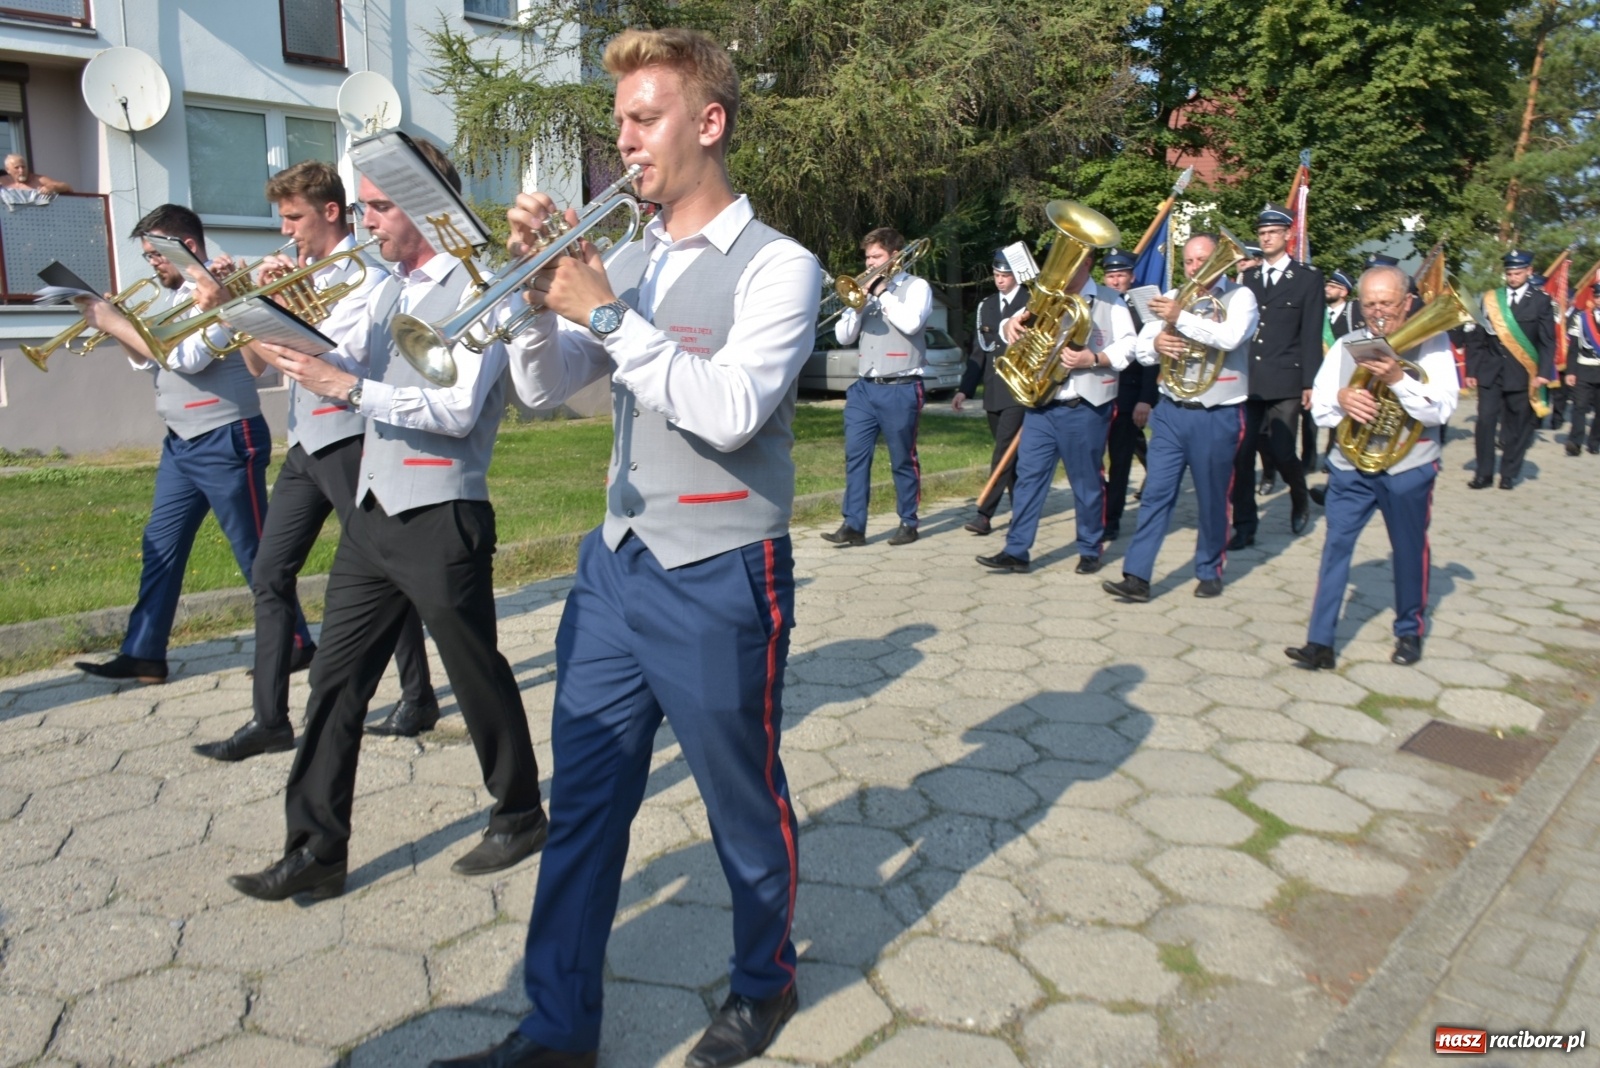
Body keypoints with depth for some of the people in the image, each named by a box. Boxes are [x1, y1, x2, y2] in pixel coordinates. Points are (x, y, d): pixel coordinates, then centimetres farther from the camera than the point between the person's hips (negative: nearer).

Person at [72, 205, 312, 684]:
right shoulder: (176, 295, 15)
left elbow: (183, 357, -24)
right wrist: (119, 325, 0)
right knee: (160, 548, 10)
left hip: (226, 443, -9)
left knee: (256, 552, -1)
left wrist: (113, 322, -17)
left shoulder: (222, 291, -13)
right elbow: (153, 361, 16)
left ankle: (296, 646, 11)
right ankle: (143, 654, 17)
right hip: (181, 444, 9)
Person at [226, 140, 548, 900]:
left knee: (476, 675, 6)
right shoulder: (389, 289, 15)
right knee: (336, 678, 8)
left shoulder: (474, 288, -11)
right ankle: (317, 851, 19)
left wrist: (348, 387, -21)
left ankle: (520, 817, 27)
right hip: (372, 513, 8)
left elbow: (458, 410, -20)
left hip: (441, 518, -8)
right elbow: (345, 367, 13)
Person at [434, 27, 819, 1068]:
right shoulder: (627, 260, 11)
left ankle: (765, 983, 36)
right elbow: (544, 388, 9)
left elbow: (731, 410, -21)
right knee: (582, 805, 10)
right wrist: (542, 288, -6)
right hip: (616, 564, 6)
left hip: (719, 581, -6)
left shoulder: (777, 265, -7)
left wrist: (607, 312, -18)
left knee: (744, 801, 11)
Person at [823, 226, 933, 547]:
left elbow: (911, 323, -19)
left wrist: (882, 293, -9)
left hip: (901, 389, -5)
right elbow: (843, 336, 13)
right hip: (864, 387, 5)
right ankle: (853, 525, 0)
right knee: (855, 455, -2)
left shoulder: (916, 286, 1)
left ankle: (908, 523, 14)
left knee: (903, 460, 3)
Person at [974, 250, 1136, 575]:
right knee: (1028, 475, -1)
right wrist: (1012, 324, -13)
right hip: (1041, 405, 4)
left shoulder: (1109, 302, 1)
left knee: (1087, 481, 5)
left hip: (1085, 408, -4)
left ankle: (1090, 551, 19)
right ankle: (1016, 551, 2)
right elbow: (1021, 324, 10)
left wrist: (1092, 358, -21)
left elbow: (1127, 346, -5)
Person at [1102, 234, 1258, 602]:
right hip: (1172, 413, 3)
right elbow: (1141, 350, 7)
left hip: (1218, 417, -3)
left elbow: (1230, 337, -23)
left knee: (1212, 500, 9)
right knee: (1156, 495, -2)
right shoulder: (1172, 298, 11)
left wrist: (1180, 317, -25)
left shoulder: (1240, 297, -2)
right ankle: (1137, 576, -2)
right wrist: (1156, 342, -16)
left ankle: (1209, 572, 26)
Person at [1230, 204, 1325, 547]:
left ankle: (1300, 499, 27)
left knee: (1282, 454, -4)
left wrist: (1310, 383, -6)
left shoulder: (1308, 277, 5)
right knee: (1241, 455, -3)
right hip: (1245, 380, 3)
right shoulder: (1248, 276, 14)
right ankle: (1244, 526, 7)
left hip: (1284, 382, -3)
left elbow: (1312, 334, 0)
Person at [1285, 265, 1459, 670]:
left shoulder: (1430, 344, -4)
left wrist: (1397, 379, -27)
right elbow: (1318, 409, 4)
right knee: (1336, 547, -4)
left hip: (1409, 469, -2)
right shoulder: (1346, 346, 6)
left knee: (1410, 552, 11)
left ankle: (1409, 632, 31)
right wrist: (1340, 398, -17)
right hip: (1351, 467, 2)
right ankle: (1320, 642, -4)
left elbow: (1440, 409, -14)